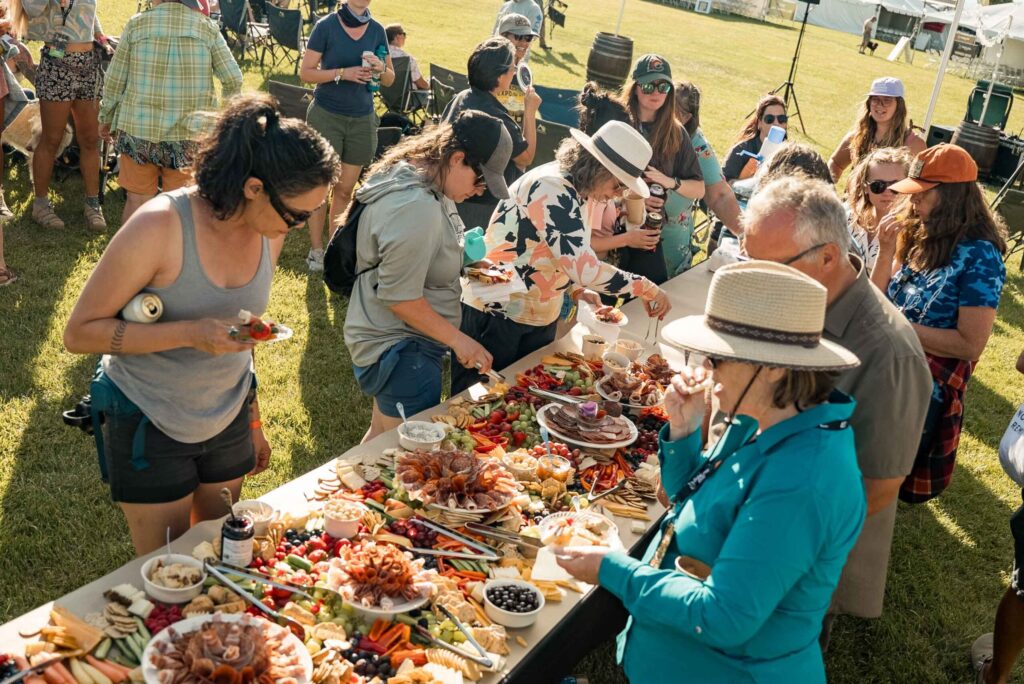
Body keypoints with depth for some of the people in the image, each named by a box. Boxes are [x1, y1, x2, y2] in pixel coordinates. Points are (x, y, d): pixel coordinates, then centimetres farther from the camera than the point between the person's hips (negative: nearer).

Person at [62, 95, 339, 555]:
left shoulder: (269, 231, -7)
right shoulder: (159, 227, -25)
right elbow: (79, 333, -19)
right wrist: (190, 333, -31)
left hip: (228, 422, 5)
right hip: (149, 428, -5)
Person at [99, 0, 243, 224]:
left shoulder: (136, 24, -3)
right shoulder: (208, 28, -3)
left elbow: (115, 79, 1)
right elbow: (234, 80, -6)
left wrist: (106, 117, 15)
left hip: (138, 128, 0)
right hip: (188, 133, 0)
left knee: (137, 199, 13)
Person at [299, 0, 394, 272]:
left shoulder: (377, 30, 5)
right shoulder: (326, 26, -6)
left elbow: (390, 79, 11)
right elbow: (306, 72, -7)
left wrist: (381, 68, -11)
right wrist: (343, 72, -20)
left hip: (362, 119, 3)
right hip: (326, 115, -3)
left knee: (345, 189, 8)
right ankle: (316, 249, 11)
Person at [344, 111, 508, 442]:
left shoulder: (418, 180, 4)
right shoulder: (416, 207, -28)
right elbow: (399, 297, -24)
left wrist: (465, 258, 10)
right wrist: (457, 339, -17)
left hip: (393, 343, 10)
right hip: (399, 350, -10)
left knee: (382, 435, 24)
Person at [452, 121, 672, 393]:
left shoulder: (582, 191, 4)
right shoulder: (551, 189, -24)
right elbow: (582, 268, -31)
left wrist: (578, 291, 1)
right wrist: (645, 288, -22)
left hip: (540, 318, 9)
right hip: (496, 313, -9)